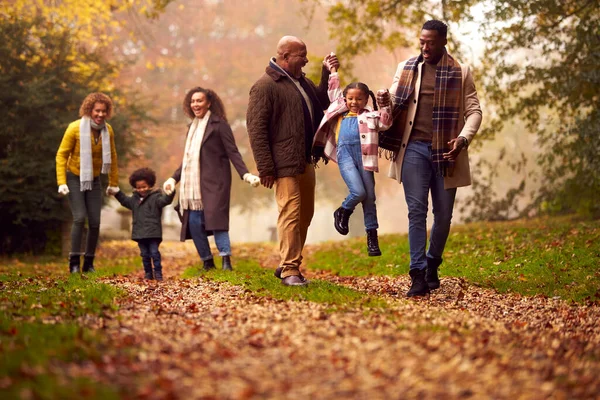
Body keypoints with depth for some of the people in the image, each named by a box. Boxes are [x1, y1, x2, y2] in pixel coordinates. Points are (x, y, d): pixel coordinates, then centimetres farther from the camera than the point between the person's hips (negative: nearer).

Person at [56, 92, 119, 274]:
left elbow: (112, 157, 8)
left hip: (94, 180, 4)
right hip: (75, 178, -4)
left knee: (95, 222, 0)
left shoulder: (108, 130, -5)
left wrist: (113, 183, 12)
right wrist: (61, 182, -17)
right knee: (79, 218, -17)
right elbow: (61, 155, -12)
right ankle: (74, 262, -10)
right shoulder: (75, 128, -17)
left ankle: (89, 263, 12)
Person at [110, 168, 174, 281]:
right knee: (145, 254, 9)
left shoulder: (155, 196, -4)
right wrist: (117, 193, 27)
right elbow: (125, 201, 32)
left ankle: (158, 273, 2)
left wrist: (170, 194, -39)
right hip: (140, 233, 6)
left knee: (154, 252, -6)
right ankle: (148, 273, 16)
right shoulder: (135, 198, 14)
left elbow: (165, 200, -21)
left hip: (153, 233, -6)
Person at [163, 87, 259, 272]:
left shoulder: (218, 124, -2)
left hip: (213, 182, -7)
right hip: (193, 185, 7)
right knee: (194, 224, 3)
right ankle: (207, 263, 12)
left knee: (216, 219, -17)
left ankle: (226, 261, -18)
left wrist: (245, 174, -19)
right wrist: (174, 178, 24)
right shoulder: (192, 127, 20)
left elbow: (232, 152, -7)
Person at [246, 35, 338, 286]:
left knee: (305, 214, 12)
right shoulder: (265, 86, -10)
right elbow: (256, 127, -14)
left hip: (306, 162, 9)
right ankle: (289, 270, -8)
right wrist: (265, 168, -18)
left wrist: (328, 74, 15)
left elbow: (322, 102, 30)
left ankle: (288, 265, 23)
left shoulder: (301, 81, 17)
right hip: (285, 164, -9)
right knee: (290, 213, -11)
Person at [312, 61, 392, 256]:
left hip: (363, 156, 0)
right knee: (358, 192, -17)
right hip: (345, 154, 0)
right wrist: (333, 72, 30)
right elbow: (334, 91, 29)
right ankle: (342, 213, 14)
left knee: (369, 197, 3)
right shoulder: (339, 111, 18)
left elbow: (385, 123, -5)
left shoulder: (370, 116, 11)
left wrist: (386, 106, -16)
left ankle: (372, 236, 11)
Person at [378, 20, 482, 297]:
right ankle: (418, 277, -9)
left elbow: (474, 111, 2)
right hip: (414, 148, 0)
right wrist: (386, 103, -13)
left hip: (445, 151, 0)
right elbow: (395, 107, 12)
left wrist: (463, 138, -16)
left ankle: (432, 266, 28)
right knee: (417, 210, -7)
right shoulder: (406, 69, 9)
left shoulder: (460, 72, 4)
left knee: (443, 214, 8)